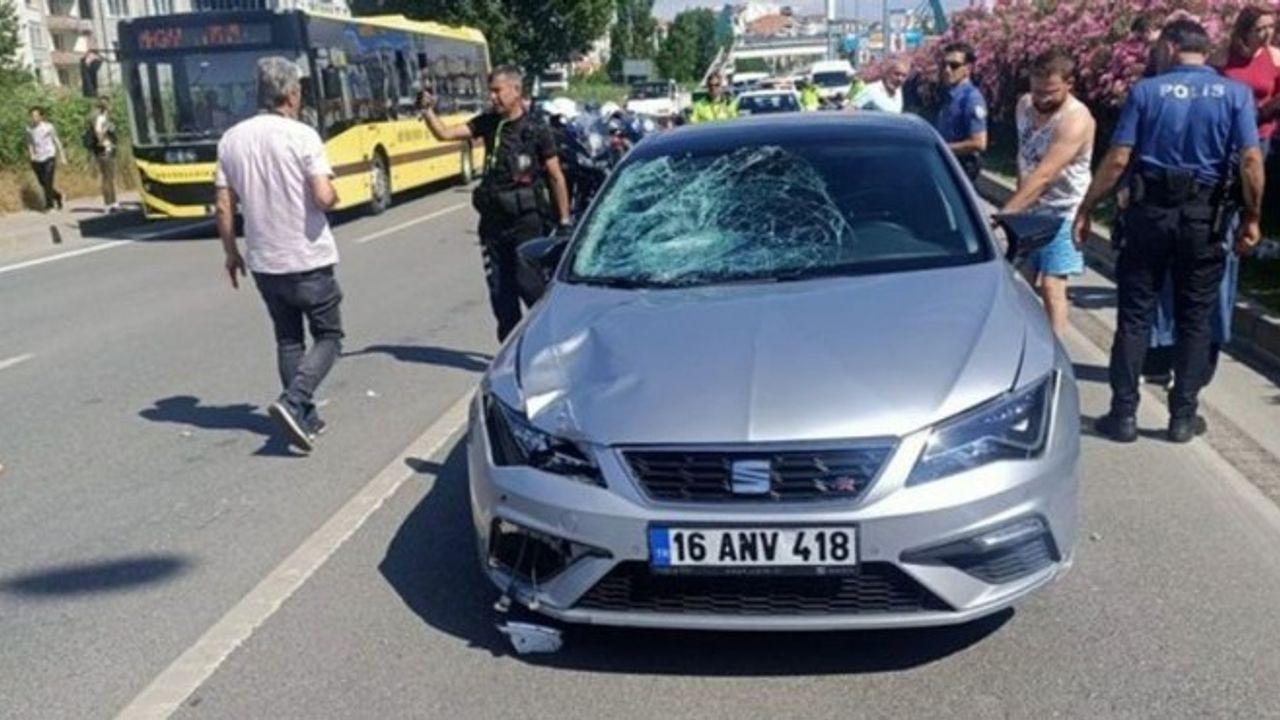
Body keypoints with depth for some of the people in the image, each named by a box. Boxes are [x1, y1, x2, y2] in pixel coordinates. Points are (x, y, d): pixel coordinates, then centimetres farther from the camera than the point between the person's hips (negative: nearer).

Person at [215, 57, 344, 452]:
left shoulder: (231, 139, 2)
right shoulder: (301, 135, -13)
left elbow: (224, 205, 4)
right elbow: (324, 197, -20)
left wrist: (231, 252, 15)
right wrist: (334, 195, 3)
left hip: (263, 261, 5)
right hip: (308, 259, -5)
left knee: (288, 340, 18)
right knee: (328, 336, 9)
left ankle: (305, 417, 20)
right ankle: (292, 402, -11)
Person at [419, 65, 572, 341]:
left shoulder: (537, 130, -5)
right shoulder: (488, 123, 8)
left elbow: (556, 177, -3)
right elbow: (445, 133, 4)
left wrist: (564, 221, -4)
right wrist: (428, 111, -13)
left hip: (527, 221, -5)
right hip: (493, 220, 5)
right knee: (500, 290, 10)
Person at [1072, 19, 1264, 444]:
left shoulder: (1146, 91, -2)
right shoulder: (1235, 94, 1)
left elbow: (1117, 160, -7)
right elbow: (1251, 160, -7)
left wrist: (1085, 211, -1)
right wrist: (1252, 218, 2)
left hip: (1149, 212, -1)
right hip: (1204, 217, 1)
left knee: (1134, 316, 5)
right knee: (1194, 320, 10)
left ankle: (1124, 414, 7)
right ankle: (1182, 418, 15)